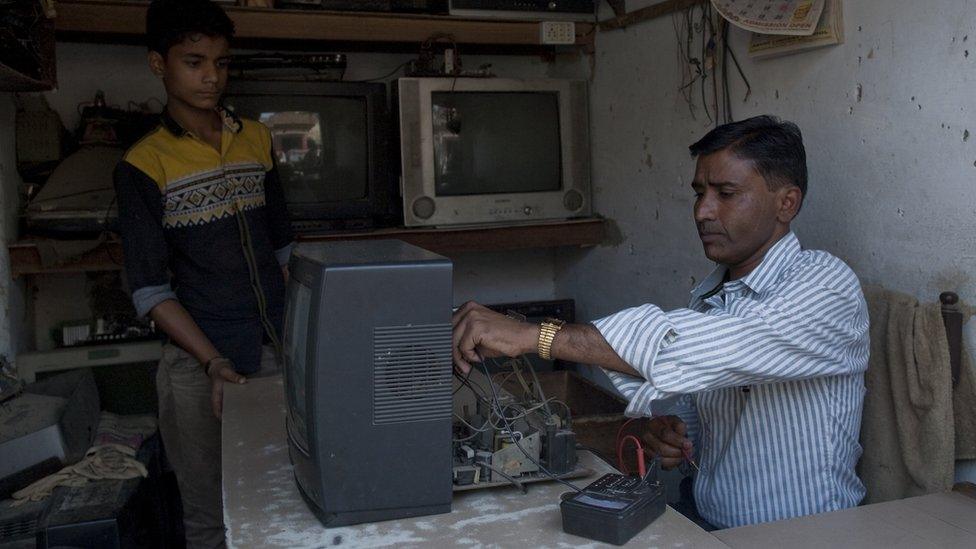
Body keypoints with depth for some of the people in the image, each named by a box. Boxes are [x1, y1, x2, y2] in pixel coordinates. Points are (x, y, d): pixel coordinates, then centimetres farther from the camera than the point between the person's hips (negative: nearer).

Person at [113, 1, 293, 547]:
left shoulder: (258, 140, 9)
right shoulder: (144, 166, -4)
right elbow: (151, 290, -5)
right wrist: (214, 363, -16)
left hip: (282, 348, 4)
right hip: (202, 362, -3)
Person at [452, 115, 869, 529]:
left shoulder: (825, 285, -15)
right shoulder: (708, 298, 7)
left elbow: (719, 351, -33)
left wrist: (536, 335, -37)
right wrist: (670, 436, -8)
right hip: (707, 526, 6)